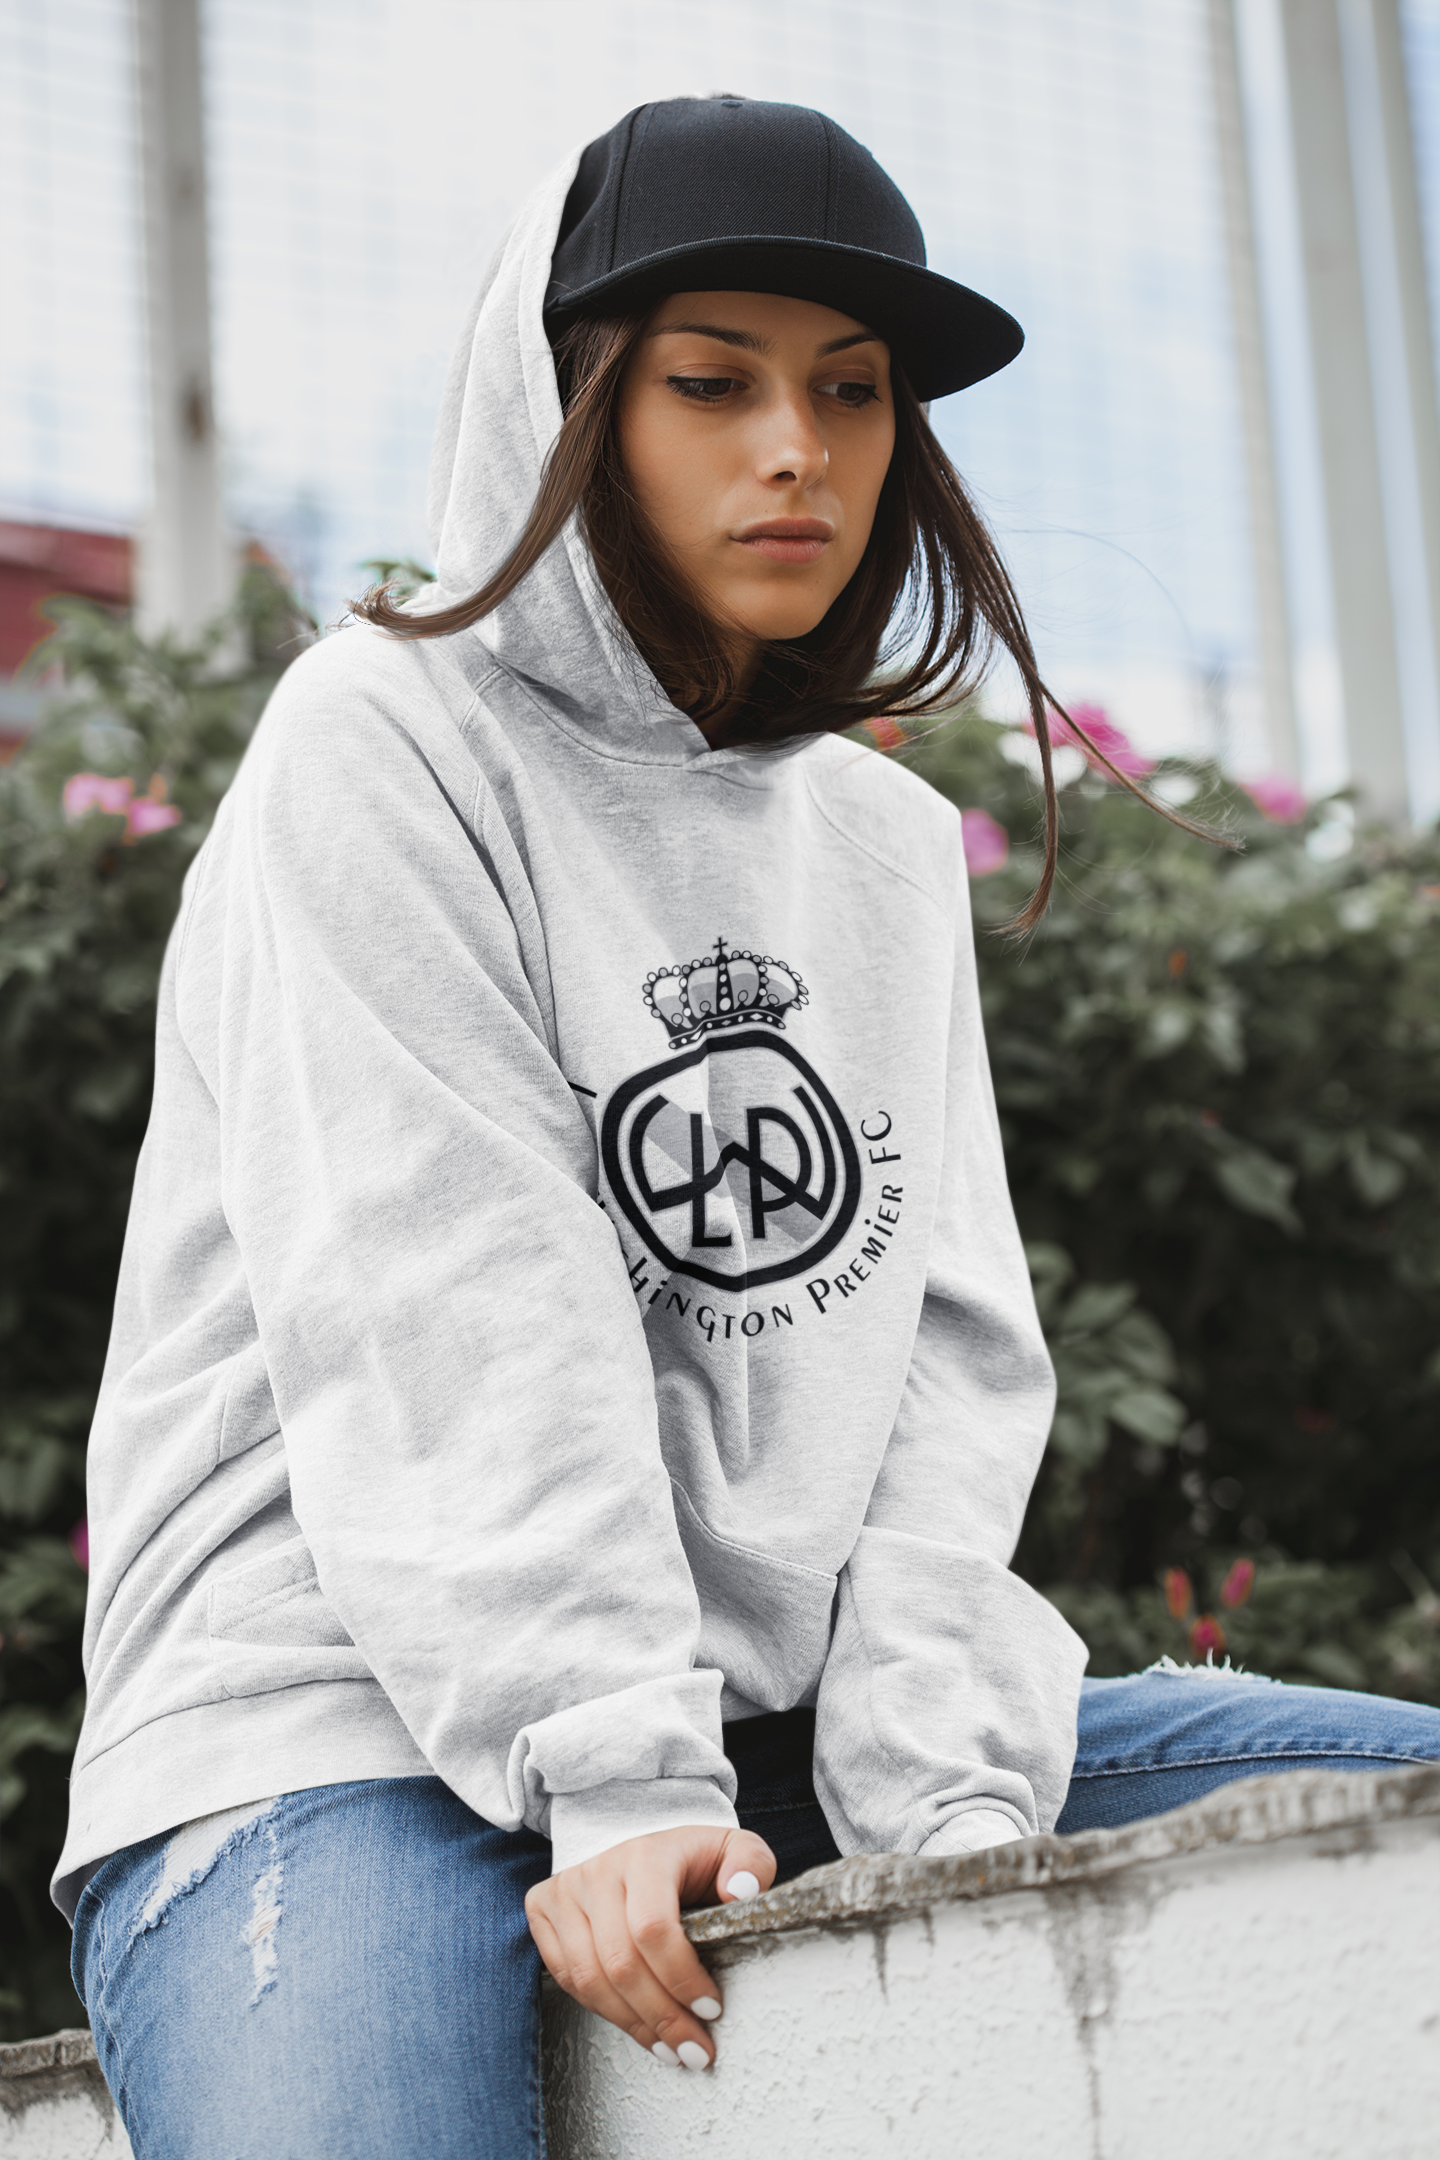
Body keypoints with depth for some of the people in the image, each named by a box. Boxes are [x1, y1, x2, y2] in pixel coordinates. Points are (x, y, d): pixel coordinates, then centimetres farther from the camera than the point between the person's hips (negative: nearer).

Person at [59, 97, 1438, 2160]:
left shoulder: (894, 849, 17)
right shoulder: (384, 748, -2)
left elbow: (947, 1351, 7)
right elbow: (447, 1332, -13)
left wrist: (946, 1801, -7)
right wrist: (618, 1785, -22)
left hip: (790, 1718, 6)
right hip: (346, 1729, -6)